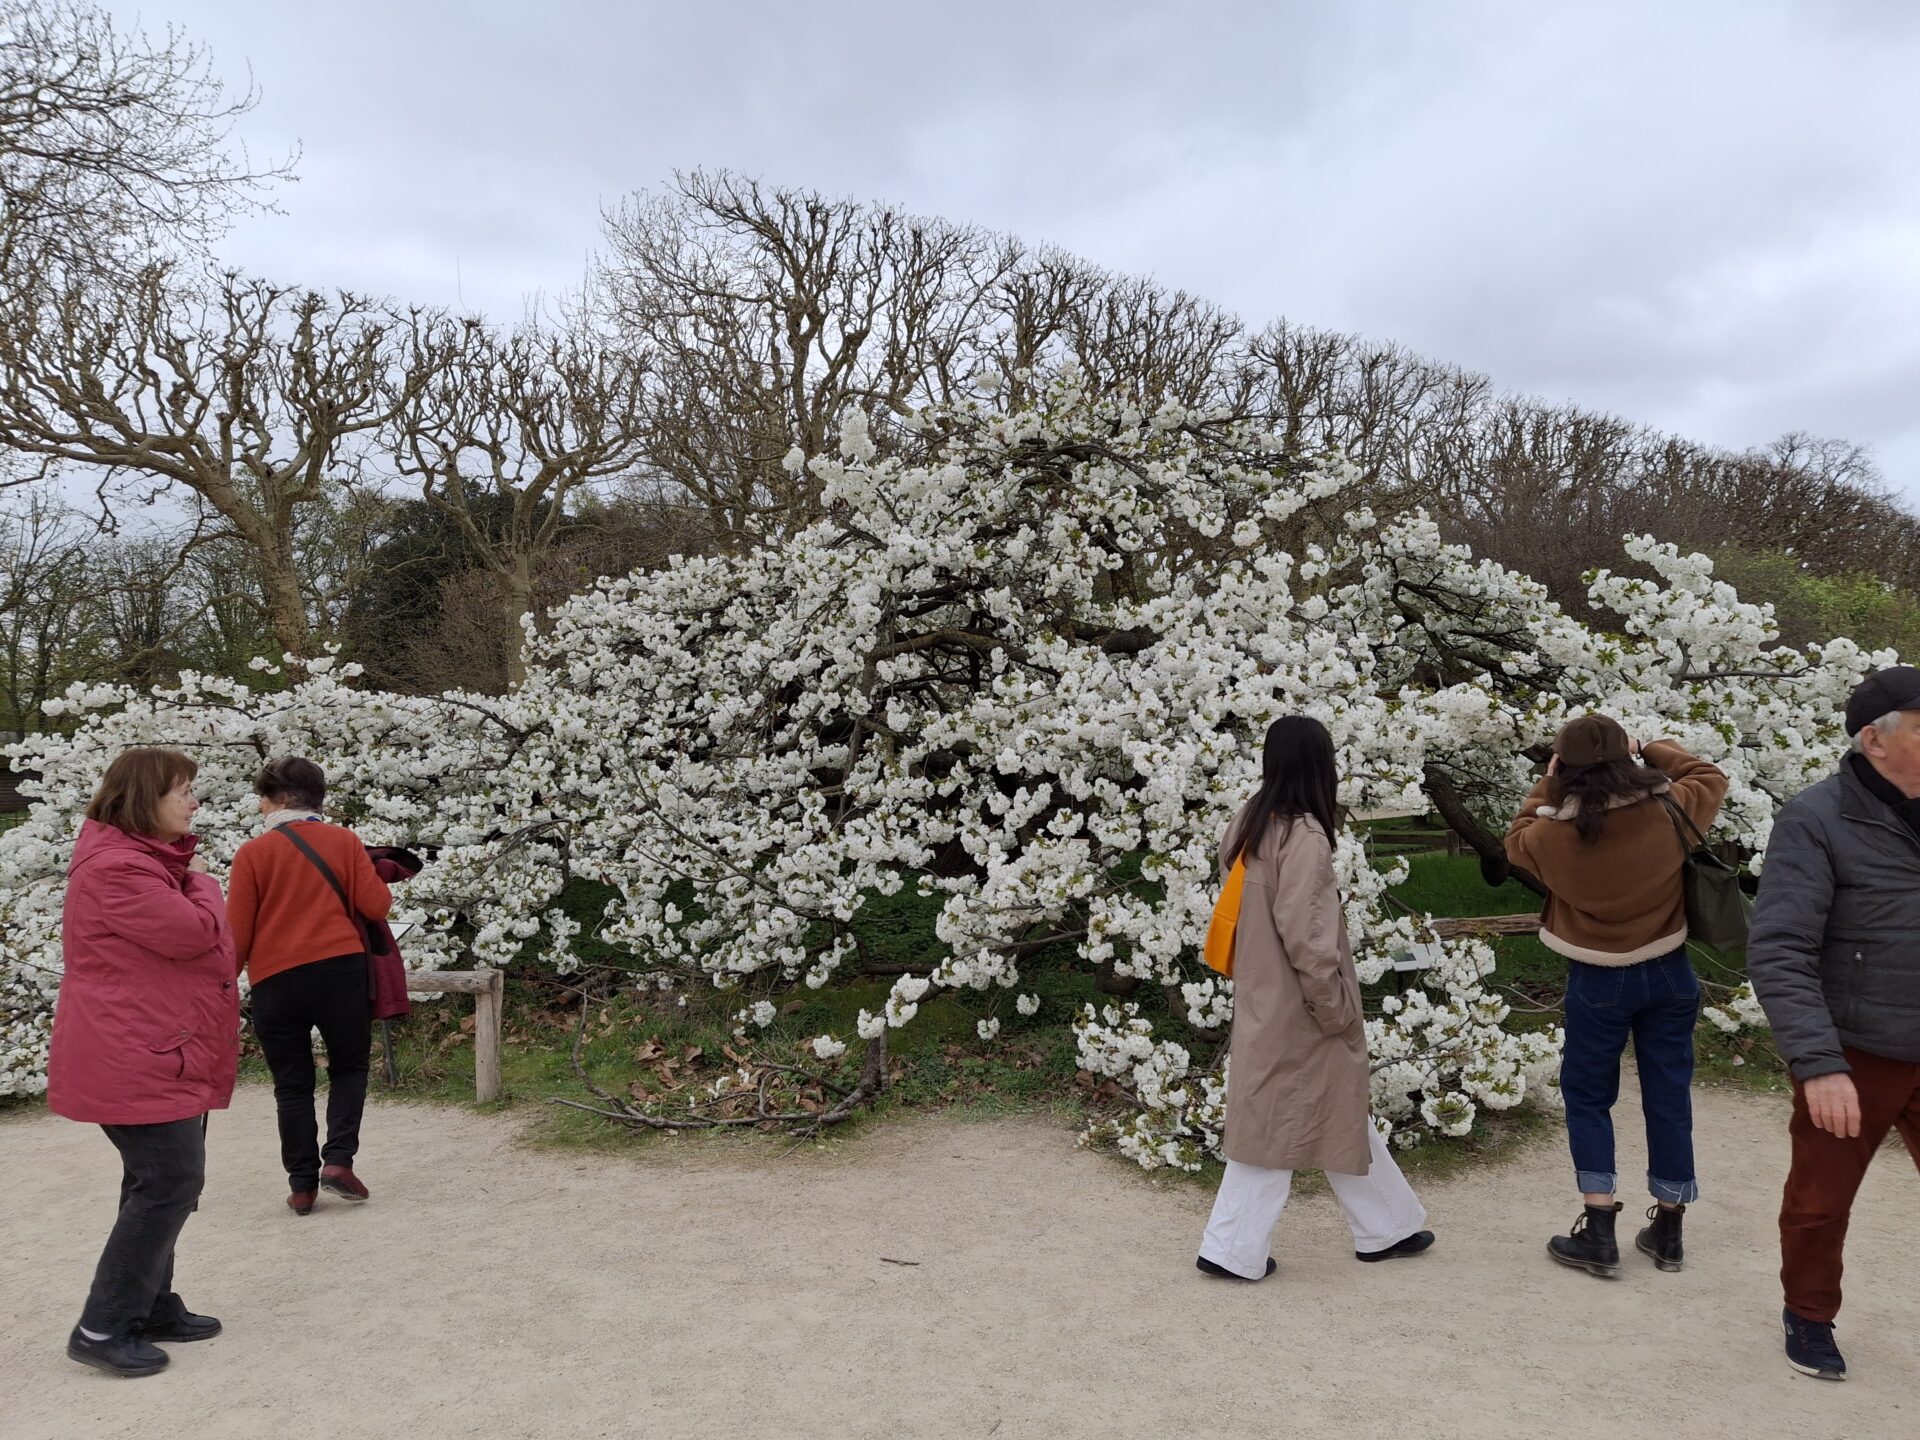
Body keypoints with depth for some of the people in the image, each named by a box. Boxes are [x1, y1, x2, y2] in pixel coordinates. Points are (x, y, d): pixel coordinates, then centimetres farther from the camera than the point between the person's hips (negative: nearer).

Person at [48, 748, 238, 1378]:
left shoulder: (146, 859, 16)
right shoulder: (117, 868, -20)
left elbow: (185, 940, 21)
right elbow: (197, 933, -22)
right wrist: (201, 881, -7)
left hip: (156, 1054, 11)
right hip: (134, 1060, -11)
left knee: (161, 1183, 17)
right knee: (169, 1184, -9)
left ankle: (152, 1306, 28)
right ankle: (103, 1327, 1)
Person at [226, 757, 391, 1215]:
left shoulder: (252, 853, 0)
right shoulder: (344, 840, 2)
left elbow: (238, 932, 0)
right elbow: (376, 906, -3)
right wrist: (370, 879, 18)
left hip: (275, 981, 0)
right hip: (341, 971, 0)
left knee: (292, 1083, 11)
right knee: (349, 1067, 16)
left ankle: (302, 1185, 12)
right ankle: (337, 1160, 1)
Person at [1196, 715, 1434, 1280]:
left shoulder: (1250, 823, 4)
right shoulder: (1304, 835, -21)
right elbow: (1303, 933, -24)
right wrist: (1335, 1007, -13)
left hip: (1264, 998, 9)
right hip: (1296, 1007, -9)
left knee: (1339, 1111, 19)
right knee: (1276, 1122, 4)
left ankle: (1385, 1227, 31)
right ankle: (1233, 1249, 15)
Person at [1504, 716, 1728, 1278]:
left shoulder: (1553, 835, -19)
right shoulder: (1669, 812, -14)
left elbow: (1517, 840, 6)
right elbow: (1712, 779, 8)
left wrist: (1548, 783, 5)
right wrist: (1655, 750, 11)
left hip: (1598, 980, -2)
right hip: (1668, 972, 3)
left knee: (1587, 1096, 11)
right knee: (1668, 1096, 13)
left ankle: (1598, 1232, 7)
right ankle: (1668, 1231, 25)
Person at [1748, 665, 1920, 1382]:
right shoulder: (1816, 821, -15)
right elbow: (1778, 954, -19)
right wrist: (1819, 1064, -26)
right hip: (1855, 1059, -4)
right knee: (1821, 1202, 12)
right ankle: (1809, 1316, 36)